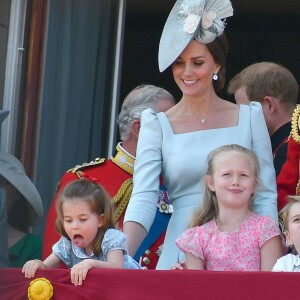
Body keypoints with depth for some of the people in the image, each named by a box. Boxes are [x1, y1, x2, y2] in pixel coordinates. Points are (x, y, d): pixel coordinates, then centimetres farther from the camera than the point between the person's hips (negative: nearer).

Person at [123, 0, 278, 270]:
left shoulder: (250, 117, 6)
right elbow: (143, 198, -7)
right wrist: (121, 259, -22)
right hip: (180, 253, 0)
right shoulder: (157, 126, 3)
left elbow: (266, 197, 5)